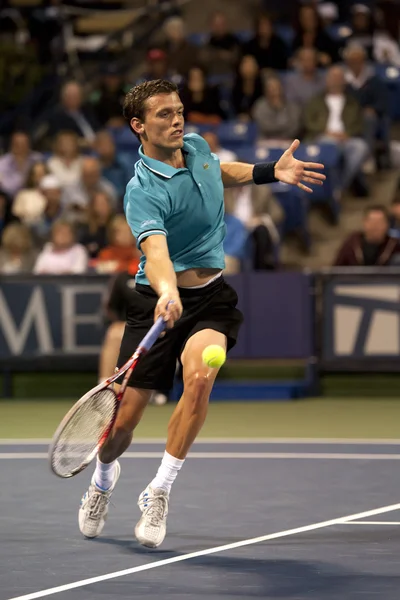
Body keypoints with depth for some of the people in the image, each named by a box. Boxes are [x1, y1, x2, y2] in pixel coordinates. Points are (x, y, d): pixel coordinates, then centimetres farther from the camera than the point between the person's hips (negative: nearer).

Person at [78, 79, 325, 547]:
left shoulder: (197, 147, 2)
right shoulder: (143, 191, -20)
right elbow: (155, 250, -38)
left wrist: (270, 171, 15)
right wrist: (167, 293, -58)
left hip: (212, 295, 4)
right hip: (160, 300, -4)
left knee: (199, 377, -28)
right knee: (123, 421, -1)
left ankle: (159, 491, -15)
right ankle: (103, 476, 37)